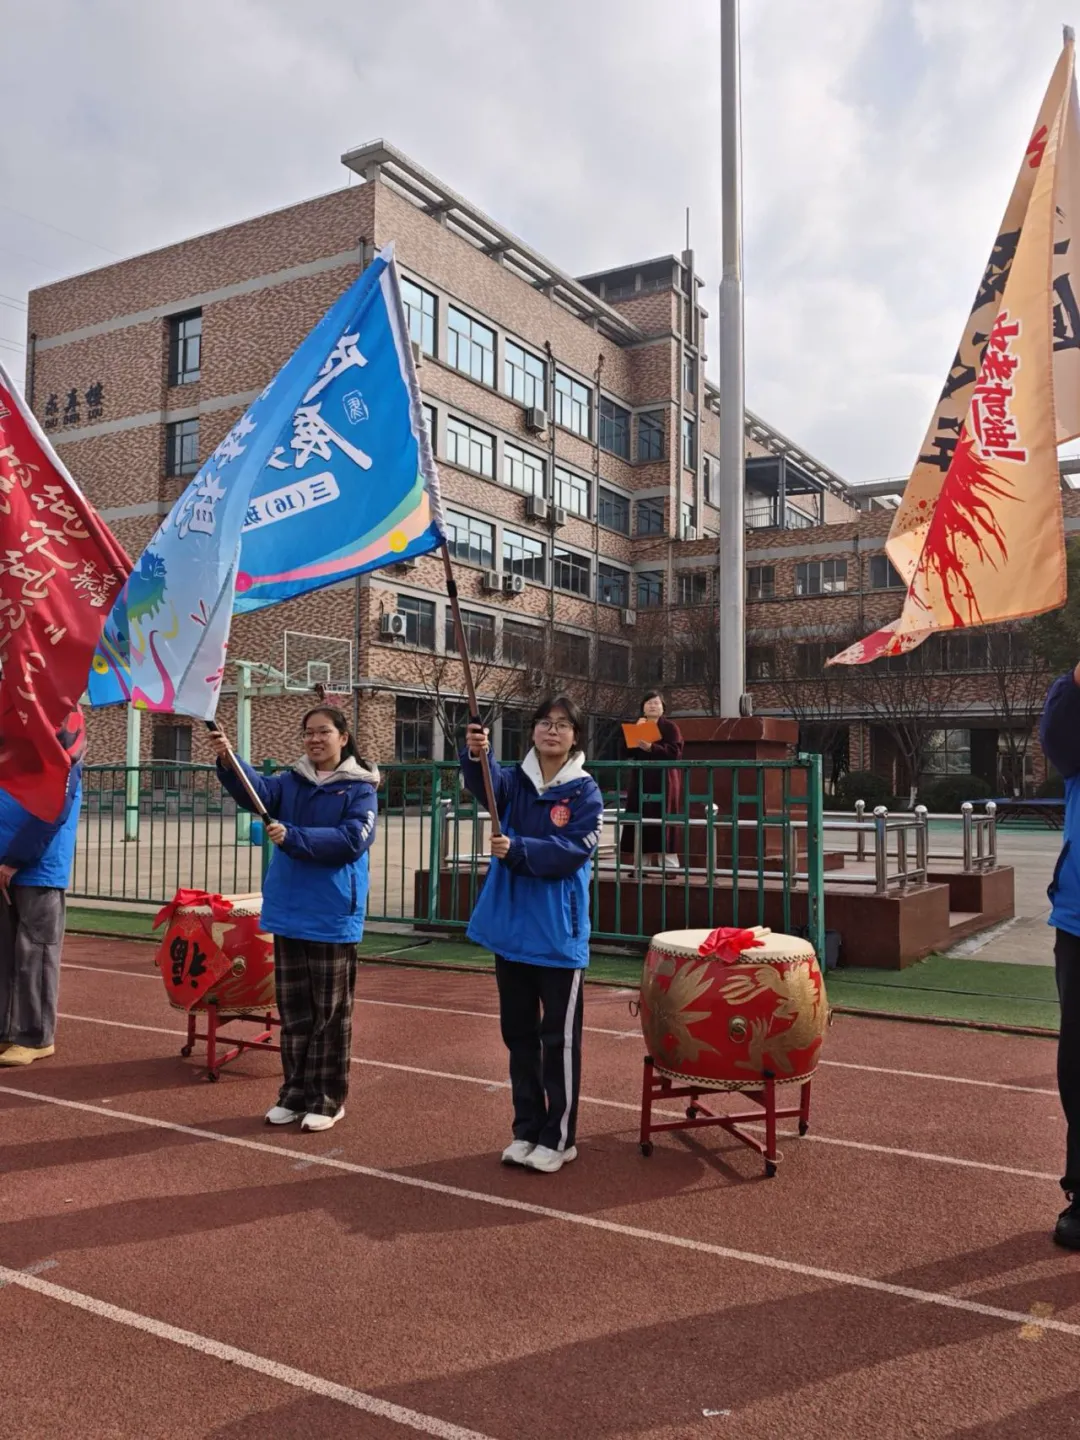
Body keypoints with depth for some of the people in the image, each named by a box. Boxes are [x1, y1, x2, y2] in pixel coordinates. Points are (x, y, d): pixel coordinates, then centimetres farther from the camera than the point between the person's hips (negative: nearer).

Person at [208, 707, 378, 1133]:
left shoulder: (359, 788, -4)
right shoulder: (291, 781, 8)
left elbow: (351, 840, -17)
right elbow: (256, 790, -12)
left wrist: (292, 837, -23)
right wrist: (226, 760, -30)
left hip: (333, 916, -4)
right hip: (289, 911, 5)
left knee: (330, 1011, 4)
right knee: (292, 1010, 13)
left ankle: (328, 1099, 16)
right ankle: (295, 1092, 25)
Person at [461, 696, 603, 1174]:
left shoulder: (585, 792, -5)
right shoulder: (514, 780, 4)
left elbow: (574, 851, -17)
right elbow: (484, 783, -19)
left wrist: (518, 850, -27)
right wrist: (475, 754, -40)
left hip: (559, 935, -4)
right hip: (510, 929, 4)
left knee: (559, 1039, 4)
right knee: (518, 1035, 14)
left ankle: (559, 1138, 18)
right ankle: (526, 1129, 28)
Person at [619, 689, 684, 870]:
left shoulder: (670, 727, 1)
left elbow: (674, 752, -13)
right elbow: (628, 752, 6)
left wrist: (651, 747, -26)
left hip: (664, 781, -5)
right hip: (641, 781, 5)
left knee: (663, 823, -11)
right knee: (641, 824, 1)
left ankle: (669, 867, -11)